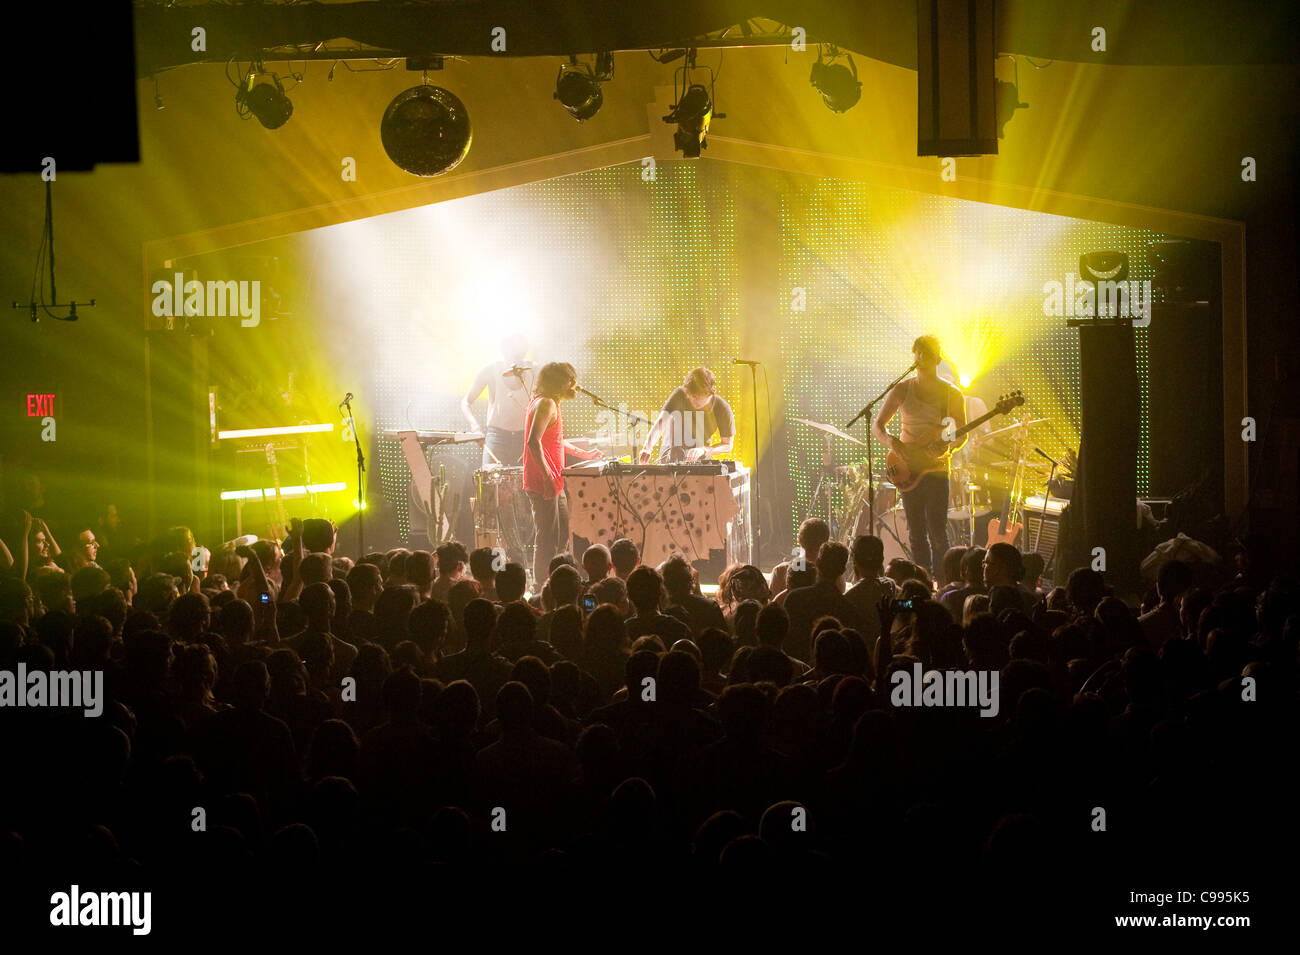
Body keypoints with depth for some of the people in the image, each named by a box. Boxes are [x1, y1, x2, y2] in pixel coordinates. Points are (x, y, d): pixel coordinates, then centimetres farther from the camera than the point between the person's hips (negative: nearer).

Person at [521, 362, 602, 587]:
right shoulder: (546, 404, -14)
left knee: (564, 534, 14)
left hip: (553, 484, 11)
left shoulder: (550, 403, 18)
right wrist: (547, 476, -28)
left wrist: (582, 454, 40)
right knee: (547, 540, -7)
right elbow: (534, 441, -25)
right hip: (543, 483, -11)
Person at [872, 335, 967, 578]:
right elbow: (877, 426, 3)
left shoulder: (952, 393, 1)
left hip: (937, 468, -2)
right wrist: (890, 440, -19)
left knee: (937, 532, -9)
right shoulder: (901, 390, 3)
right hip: (908, 469, 2)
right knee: (916, 533, 4)